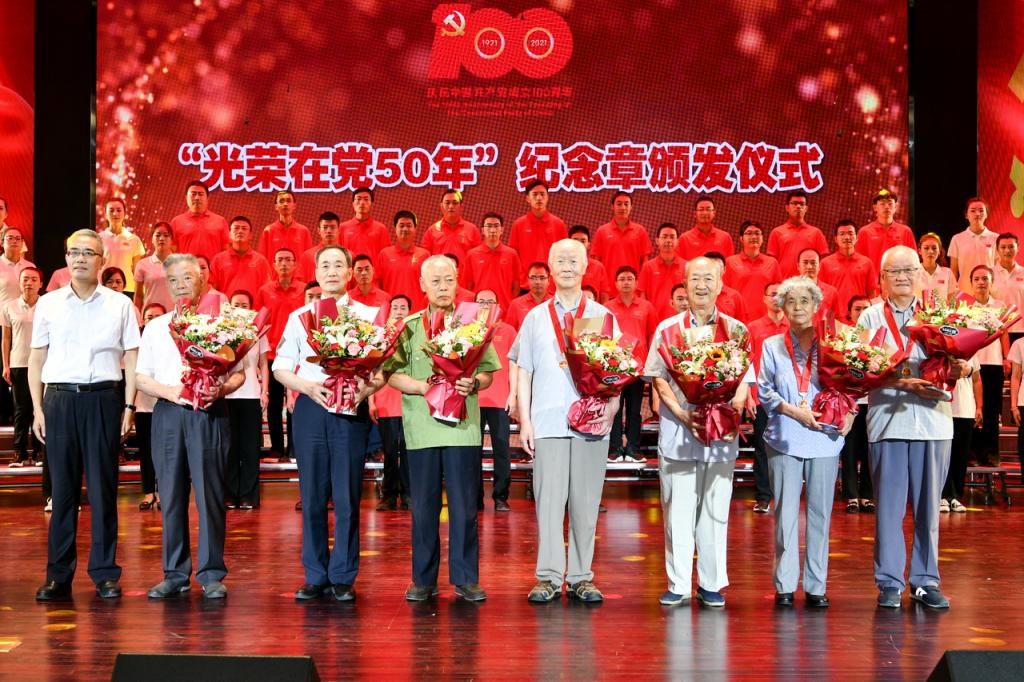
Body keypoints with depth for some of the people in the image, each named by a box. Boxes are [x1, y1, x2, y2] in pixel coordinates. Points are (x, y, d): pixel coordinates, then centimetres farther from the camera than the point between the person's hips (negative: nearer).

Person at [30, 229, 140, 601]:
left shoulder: (120, 304, 7)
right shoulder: (48, 303, 9)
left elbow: (132, 358, 6)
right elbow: (36, 359, 11)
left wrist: (128, 407, -1)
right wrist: (37, 408, 3)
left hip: (103, 399, -1)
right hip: (60, 399, 1)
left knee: (103, 488, 1)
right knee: (62, 488, 3)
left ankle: (105, 573, 9)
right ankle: (58, 576, 9)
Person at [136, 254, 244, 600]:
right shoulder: (155, 327, 14)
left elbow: (238, 373, 5)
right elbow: (141, 377, 10)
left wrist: (221, 389, -16)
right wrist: (172, 392, -8)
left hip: (209, 414, -2)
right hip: (168, 414, 2)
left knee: (209, 493, -3)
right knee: (171, 494, 4)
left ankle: (211, 574, 4)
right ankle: (175, 574, 12)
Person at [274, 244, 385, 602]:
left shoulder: (369, 316, 7)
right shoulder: (299, 317, 12)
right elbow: (280, 367, 10)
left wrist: (367, 388, -17)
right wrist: (307, 386, -8)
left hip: (353, 411, -1)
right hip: (310, 409, 2)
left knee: (347, 497, -1)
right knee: (312, 496, 4)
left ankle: (343, 578, 8)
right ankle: (315, 576, 12)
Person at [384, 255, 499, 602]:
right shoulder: (408, 327, 7)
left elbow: (488, 373, 9)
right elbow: (392, 375, 3)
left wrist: (472, 384, -12)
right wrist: (424, 387, -12)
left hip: (463, 426, 0)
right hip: (422, 427, 0)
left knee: (464, 504, 1)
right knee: (424, 505, 5)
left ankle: (465, 578, 10)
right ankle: (423, 579, 14)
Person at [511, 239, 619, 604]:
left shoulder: (602, 316, 9)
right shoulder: (535, 317, 11)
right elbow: (524, 372, 10)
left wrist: (612, 408, -8)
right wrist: (524, 420, 2)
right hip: (547, 421, 0)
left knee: (585, 502, 3)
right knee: (548, 500, -2)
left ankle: (581, 577, 10)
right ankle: (549, 577, 3)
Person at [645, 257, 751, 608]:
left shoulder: (736, 330, 8)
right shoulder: (668, 328, 7)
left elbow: (744, 383, 6)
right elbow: (659, 379, 3)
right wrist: (683, 414, -11)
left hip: (722, 433, 0)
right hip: (676, 431, 0)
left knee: (715, 510, 3)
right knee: (677, 510, 1)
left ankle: (712, 584, 11)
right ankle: (678, 584, 8)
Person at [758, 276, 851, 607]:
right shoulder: (772, 346, 10)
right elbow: (764, 390, 4)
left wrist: (848, 412, -12)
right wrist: (794, 411, -10)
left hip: (825, 438, 0)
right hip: (784, 439, 0)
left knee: (820, 512, 3)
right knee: (785, 513, 0)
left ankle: (816, 586, 9)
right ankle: (784, 584, 6)